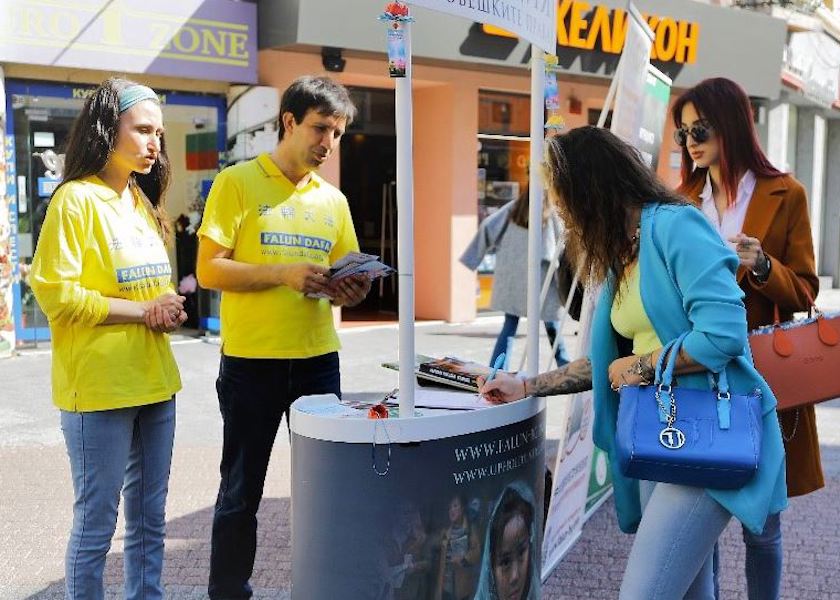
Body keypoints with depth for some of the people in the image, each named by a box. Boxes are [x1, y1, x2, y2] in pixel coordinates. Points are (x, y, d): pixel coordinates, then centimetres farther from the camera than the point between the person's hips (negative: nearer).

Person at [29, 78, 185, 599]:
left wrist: (169, 308, 2)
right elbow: (55, 293, -16)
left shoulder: (143, 201, 14)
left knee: (149, 517, 15)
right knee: (97, 522, 2)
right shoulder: (76, 198, -9)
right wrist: (141, 311, -15)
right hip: (100, 386, -7)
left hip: (154, 380, 8)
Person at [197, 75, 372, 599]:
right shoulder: (237, 183, -3)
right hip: (251, 360, -4)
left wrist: (350, 292, -7)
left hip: (319, 358, 4)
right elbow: (209, 269, -9)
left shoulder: (334, 200, 11)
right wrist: (283, 272, -21)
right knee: (242, 492, 7)